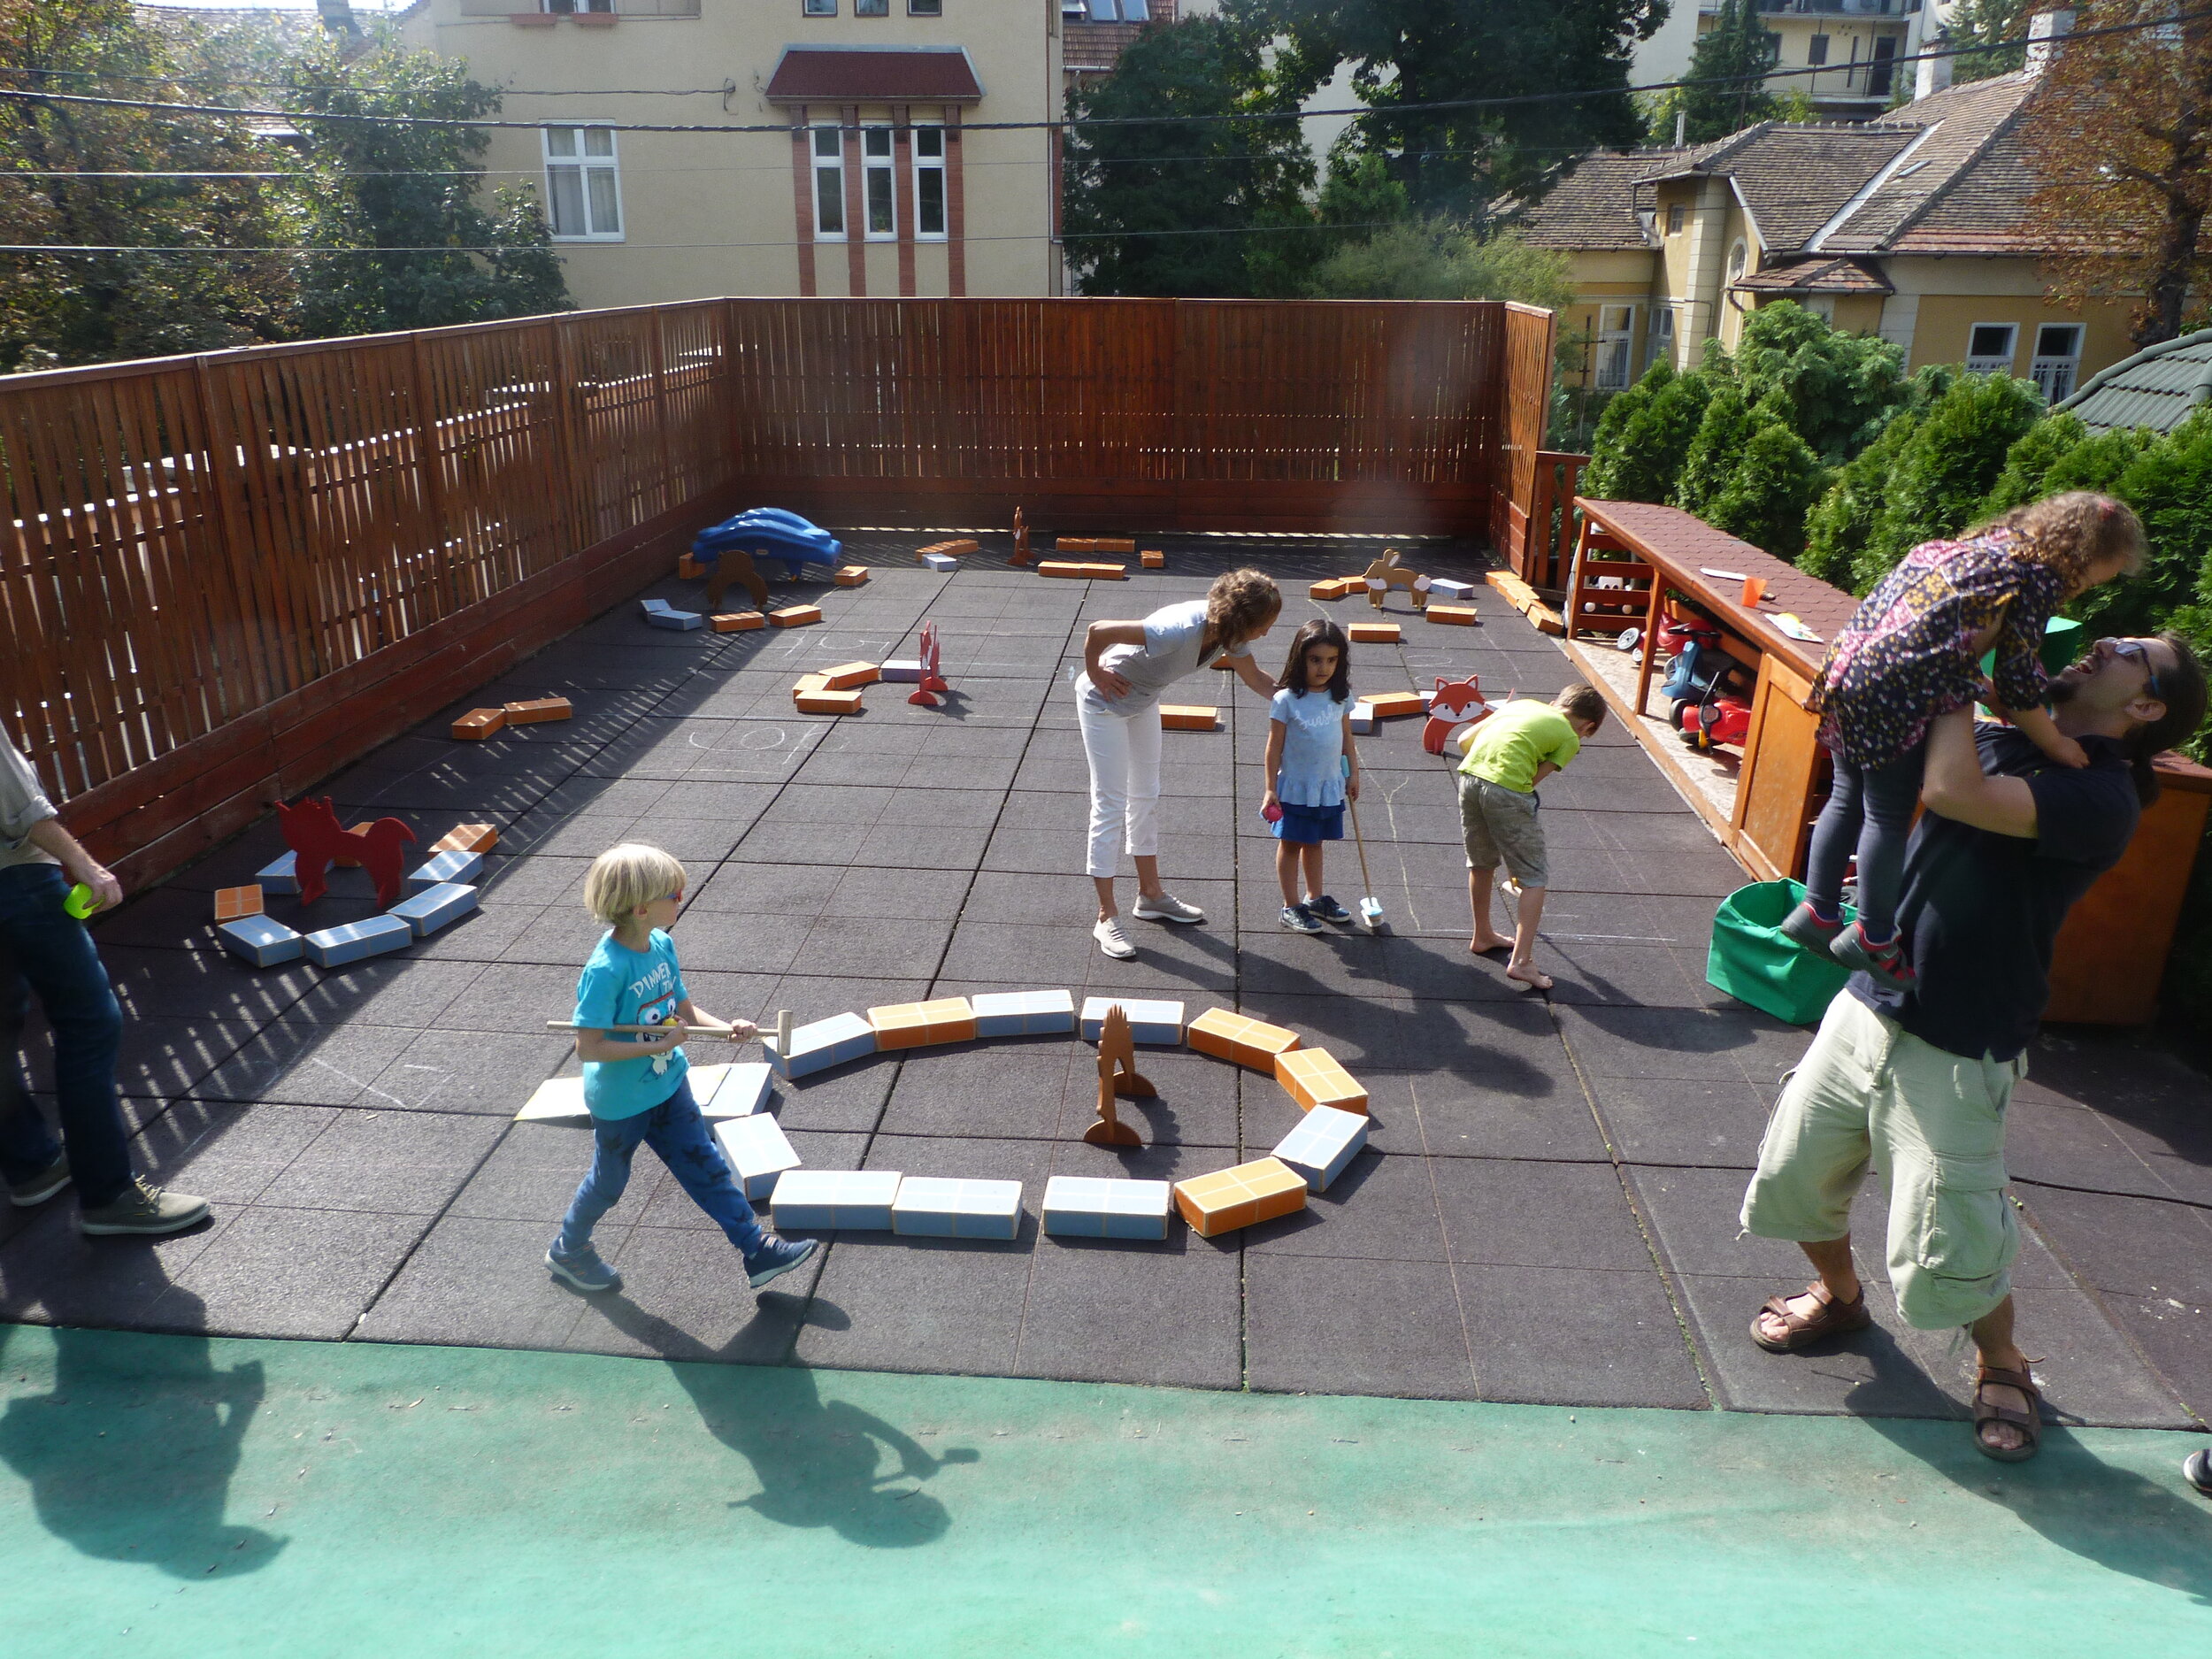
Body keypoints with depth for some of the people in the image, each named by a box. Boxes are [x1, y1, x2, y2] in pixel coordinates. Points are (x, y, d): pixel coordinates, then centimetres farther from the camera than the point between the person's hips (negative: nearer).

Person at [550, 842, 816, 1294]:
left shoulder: (662, 945, -8)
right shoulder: (605, 970, -31)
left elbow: (684, 1009, 2)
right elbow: (588, 1048, -31)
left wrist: (725, 1028, -16)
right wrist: (660, 1045, -28)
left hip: (668, 1085, 6)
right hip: (621, 1100, -6)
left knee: (705, 1165, 11)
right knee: (609, 1181, 17)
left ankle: (758, 1251, 19)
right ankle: (568, 1250, 44)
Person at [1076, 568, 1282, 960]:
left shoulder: (1229, 630, -15)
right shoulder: (1181, 630, -40)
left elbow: (1254, 677, 3)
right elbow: (1098, 631, -38)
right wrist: (1095, 674, -21)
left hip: (1143, 701, 8)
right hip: (1104, 702, -8)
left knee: (1146, 797, 17)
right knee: (1110, 805, -4)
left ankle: (1150, 893, 32)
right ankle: (1107, 916, 4)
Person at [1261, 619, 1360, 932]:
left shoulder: (1340, 697, 0)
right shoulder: (1287, 699, -14)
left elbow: (1347, 738, 12)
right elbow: (1275, 746, -11)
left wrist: (1353, 774, 11)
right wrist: (1271, 789, -10)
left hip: (1330, 786, 5)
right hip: (1295, 787, -5)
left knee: (1313, 843, 19)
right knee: (1291, 844, 6)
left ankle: (1315, 898, 33)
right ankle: (1291, 907, 15)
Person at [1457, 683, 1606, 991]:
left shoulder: (1522, 703, 27)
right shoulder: (1570, 739, 12)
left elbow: (1465, 739, 23)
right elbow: (1533, 779, 5)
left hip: (1470, 776, 6)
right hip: (1507, 789, -6)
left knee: (1481, 864, 25)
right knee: (1533, 878, 7)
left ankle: (1482, 936, 42)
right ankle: (1521, 961, 0)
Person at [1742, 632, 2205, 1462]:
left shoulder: (2101, 796, -16)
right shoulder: (1996, 741, 7)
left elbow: (1954, 793, -31)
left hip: (1957, 1053, -6)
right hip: (1867, 1005, 6)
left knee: (1942, 1265, 0)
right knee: (1788, 1181, 12)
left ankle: (2002, 1364, 33)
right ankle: (1839, 1295, 42)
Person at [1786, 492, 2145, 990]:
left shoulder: (1995, 543, 22)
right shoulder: (2041, 577, -3)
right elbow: (2017, 681, -4)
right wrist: (2056, 744, 8)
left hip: (1849, 663, 9)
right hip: (1898, 691, -9)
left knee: (1849, 798, 18)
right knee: (1889, 814, 2)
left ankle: (1817, 912, 26)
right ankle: (1872, 940, 13)